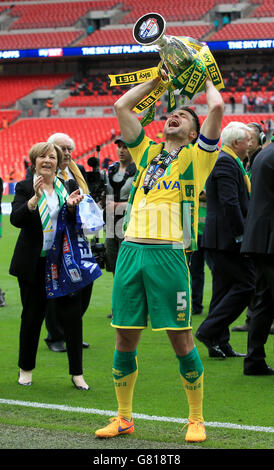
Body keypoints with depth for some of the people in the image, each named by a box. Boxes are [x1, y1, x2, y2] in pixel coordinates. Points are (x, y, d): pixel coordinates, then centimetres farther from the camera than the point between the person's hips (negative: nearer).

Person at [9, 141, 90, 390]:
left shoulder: (67, 187, 7)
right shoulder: (24, 188, -1)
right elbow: (16, 219, -15)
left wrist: (73, 206, -12)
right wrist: (35, 198, -30)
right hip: (34, 263, -2)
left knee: (72, 313, -3)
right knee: (33, 314, 6)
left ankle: (77, 373, 5)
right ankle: (26, 369, 23)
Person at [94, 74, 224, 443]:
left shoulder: (196, 156, 8)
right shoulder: (147, 152, 20)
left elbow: (217, 107, -4)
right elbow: (122, 106, 18)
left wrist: (205, 79, 15)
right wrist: (159, 79, 24)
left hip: (168, 254, -4)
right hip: (131, 250, 4)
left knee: (181, 339, -1)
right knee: (125, 339, 6)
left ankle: (196, 418, 11)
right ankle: (124, 418, 18)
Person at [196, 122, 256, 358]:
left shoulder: (225, 161, 20)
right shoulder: (226, 162, -14)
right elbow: (230, 202, -22)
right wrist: (241, 234, -19)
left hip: (220, 238, 11)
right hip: (227, 238, -11)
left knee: (225, 289, 11)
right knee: (245, 284, -9)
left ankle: (219, 345, 13)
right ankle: (209, 331, -8)